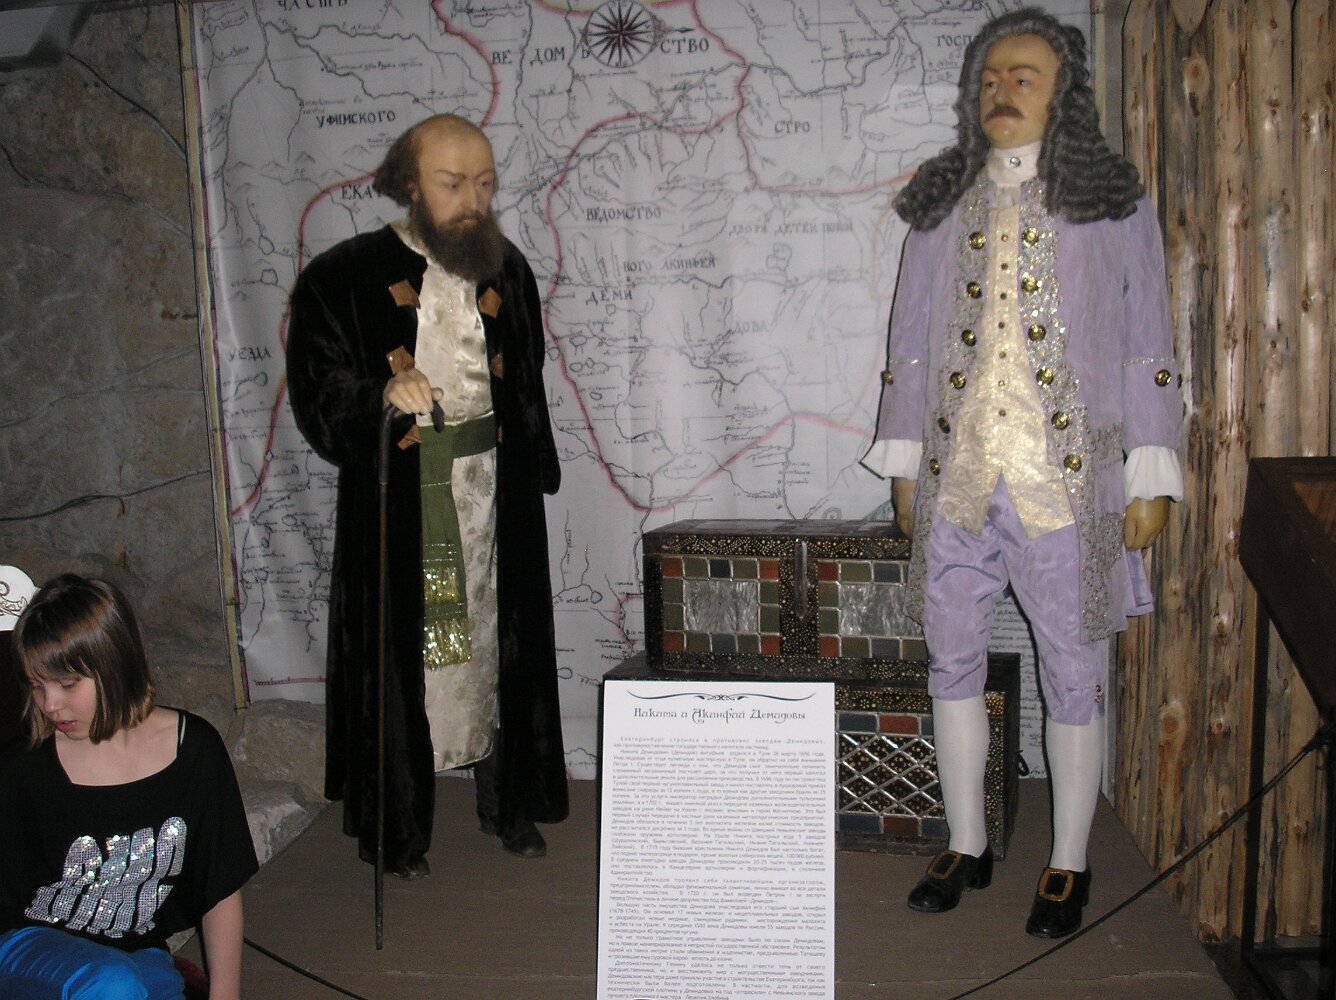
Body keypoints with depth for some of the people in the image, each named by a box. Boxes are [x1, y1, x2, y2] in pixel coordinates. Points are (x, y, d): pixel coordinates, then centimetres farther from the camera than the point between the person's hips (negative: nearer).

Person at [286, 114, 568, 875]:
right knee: (405, 653, 0)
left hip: (495, 491, 4)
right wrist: (381, 393, -26)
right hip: (398, 496, -3)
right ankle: (401, 824, 14)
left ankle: (508, 801, 26)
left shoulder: (508, 271, 10)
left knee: (501, 643, 10)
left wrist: (534, 471, 11)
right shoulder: (348, 277, -3)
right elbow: (317, 391, -7)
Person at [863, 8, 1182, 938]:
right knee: (953, 661, 9)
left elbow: (1150, 346, 2)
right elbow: (911, 340, 14)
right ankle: (967, 847, 26)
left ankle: (1069, 867, 20)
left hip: (1066, 478, -3)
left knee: (1073, 672, 4)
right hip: (958, 476, 3)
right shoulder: (941, 203, 12)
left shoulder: (1114, 200, 4)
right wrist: (905, 462, 10)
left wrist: (1152, 477, -4)